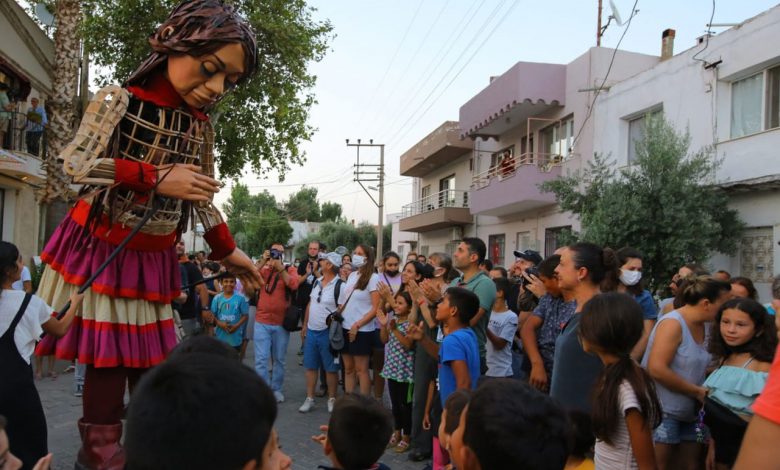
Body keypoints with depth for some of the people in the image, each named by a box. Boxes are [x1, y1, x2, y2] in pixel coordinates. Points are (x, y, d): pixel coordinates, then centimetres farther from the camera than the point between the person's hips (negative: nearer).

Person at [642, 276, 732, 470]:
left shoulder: (703, 326, 8)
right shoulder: (673, 323, -17)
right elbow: (656, 369, -25)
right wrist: (697, 391, -17)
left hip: (689, 413, 8)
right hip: (662, 411, -8)